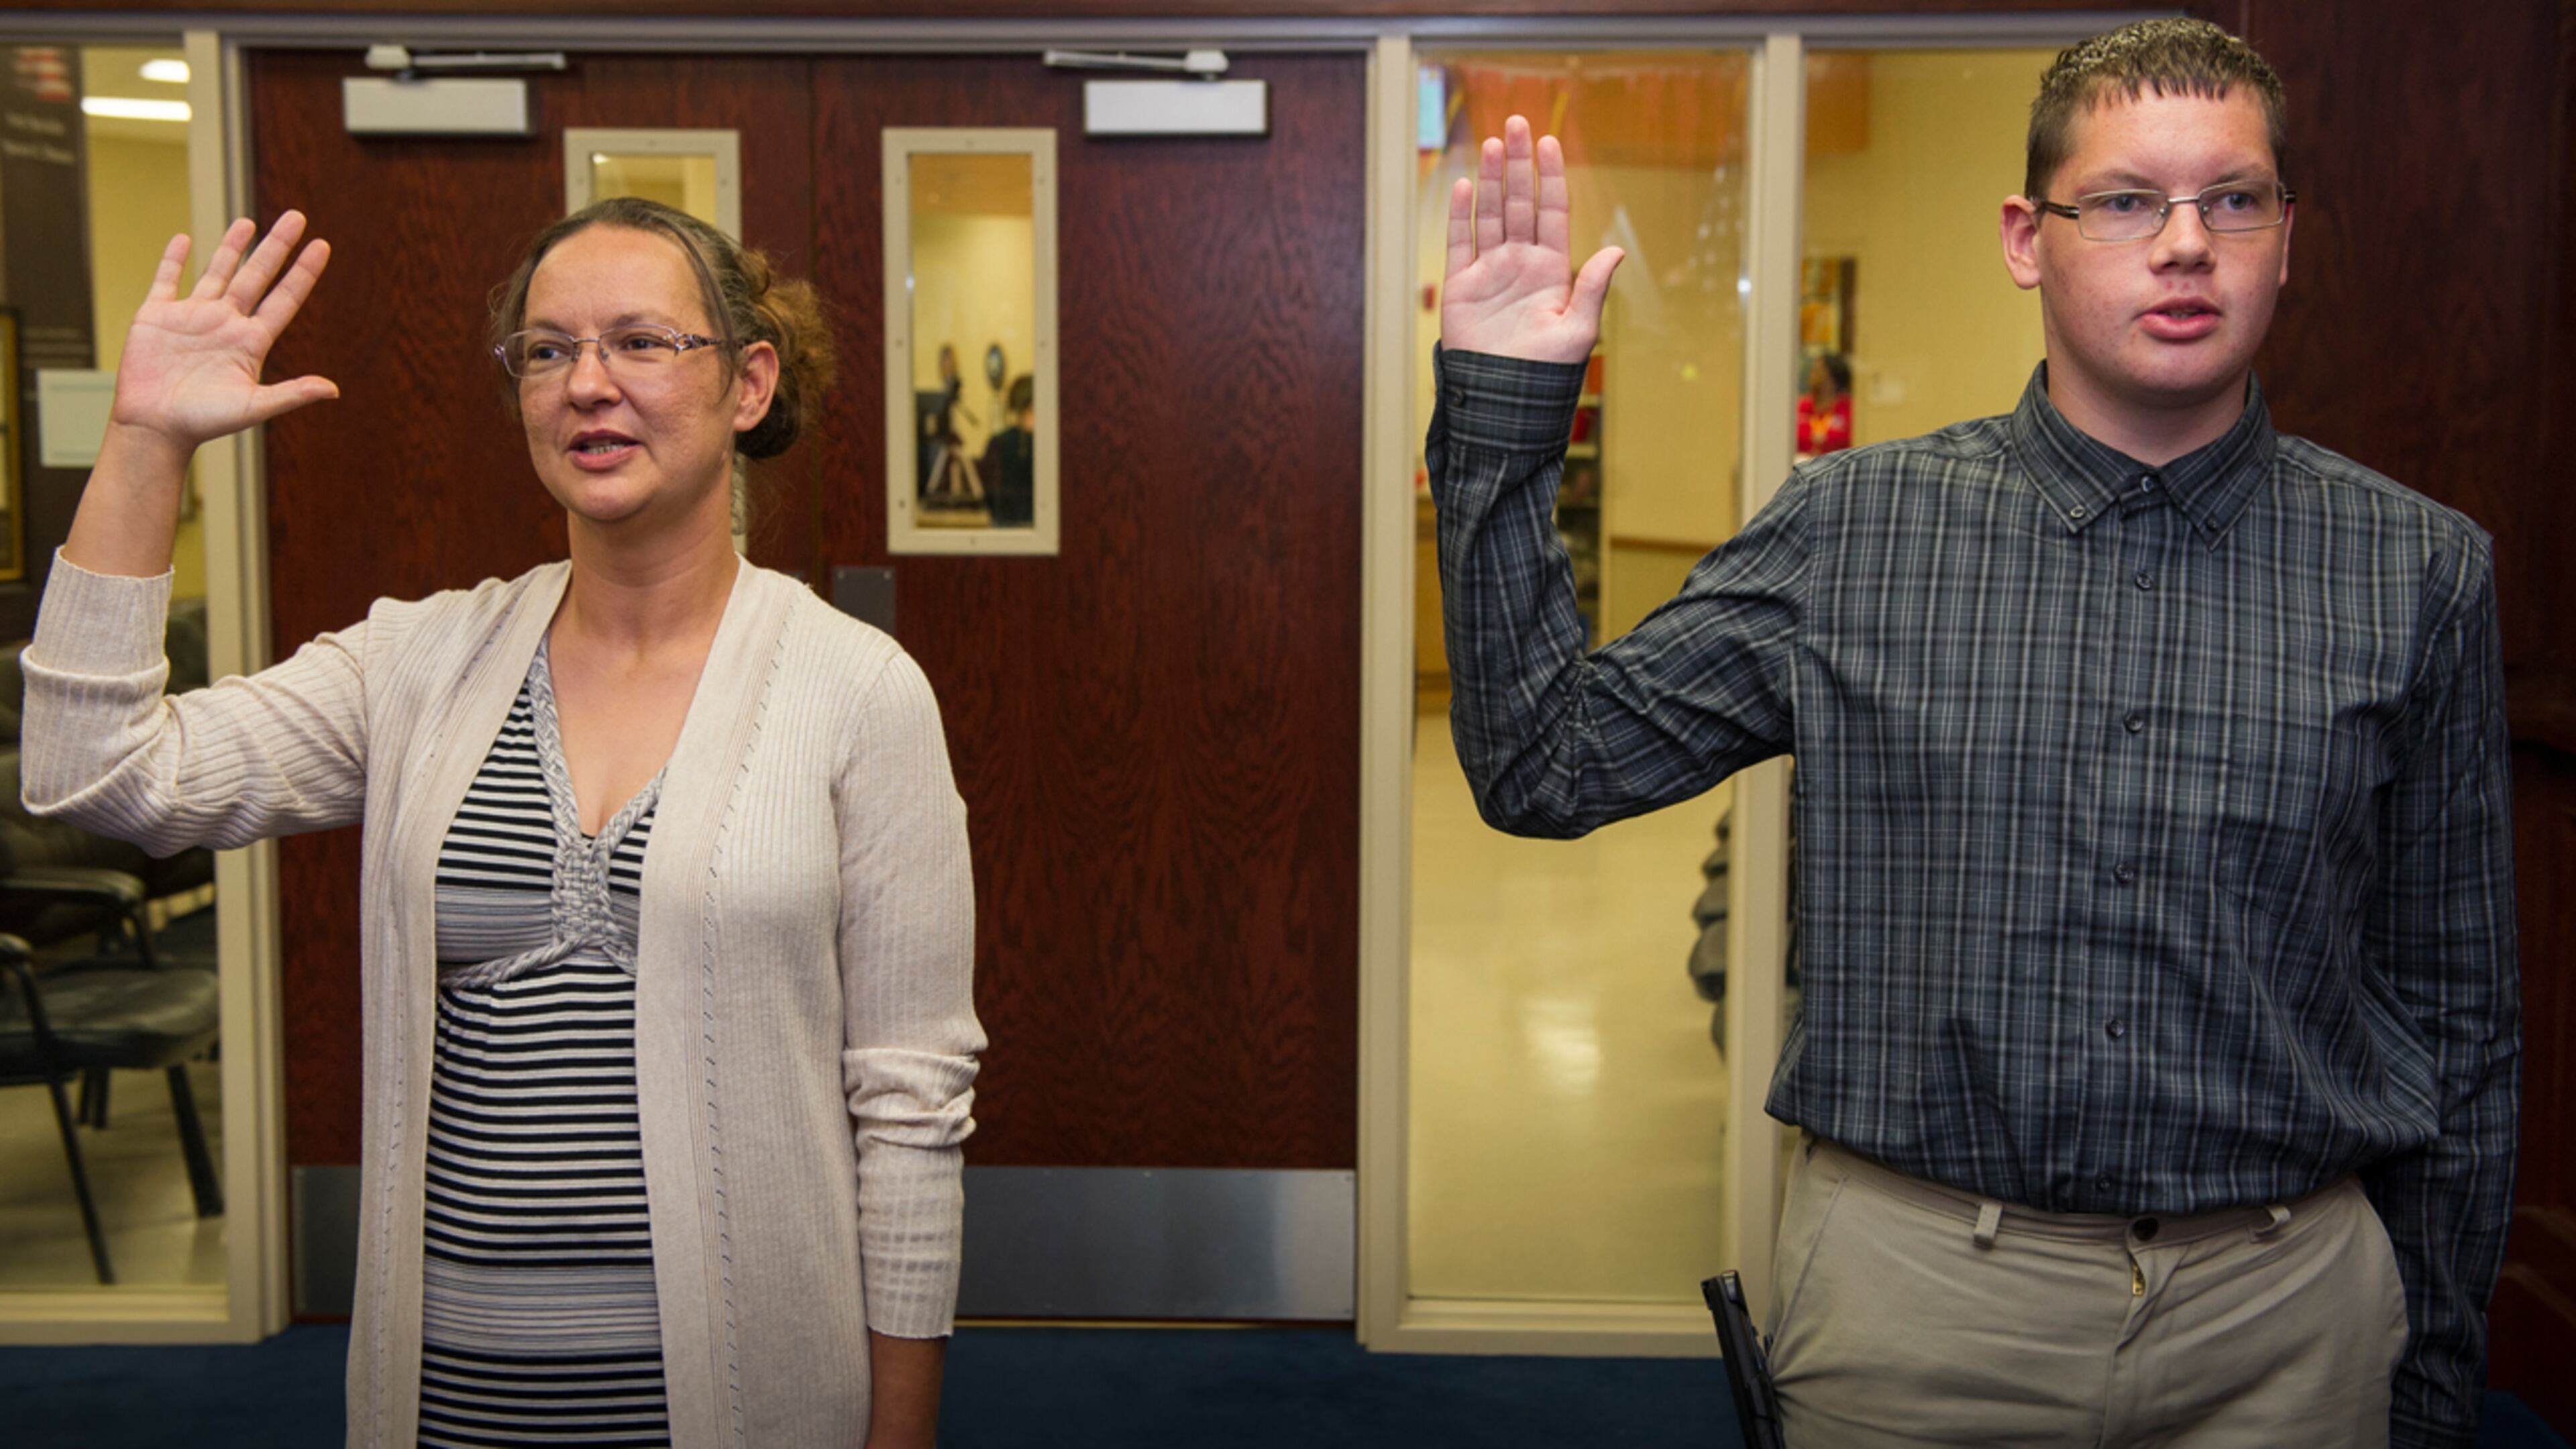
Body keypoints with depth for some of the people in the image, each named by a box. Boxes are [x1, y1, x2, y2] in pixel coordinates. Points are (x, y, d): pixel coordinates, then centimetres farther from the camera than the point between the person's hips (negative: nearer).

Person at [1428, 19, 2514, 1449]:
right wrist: (1497, 418, -8)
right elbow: (1544, 764, -3)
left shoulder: (2415, 570, 0)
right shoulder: (1854, 527, -2)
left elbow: (2455, 1008, 5)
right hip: (1911, 1291, 0)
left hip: (2280, 1308, 1)